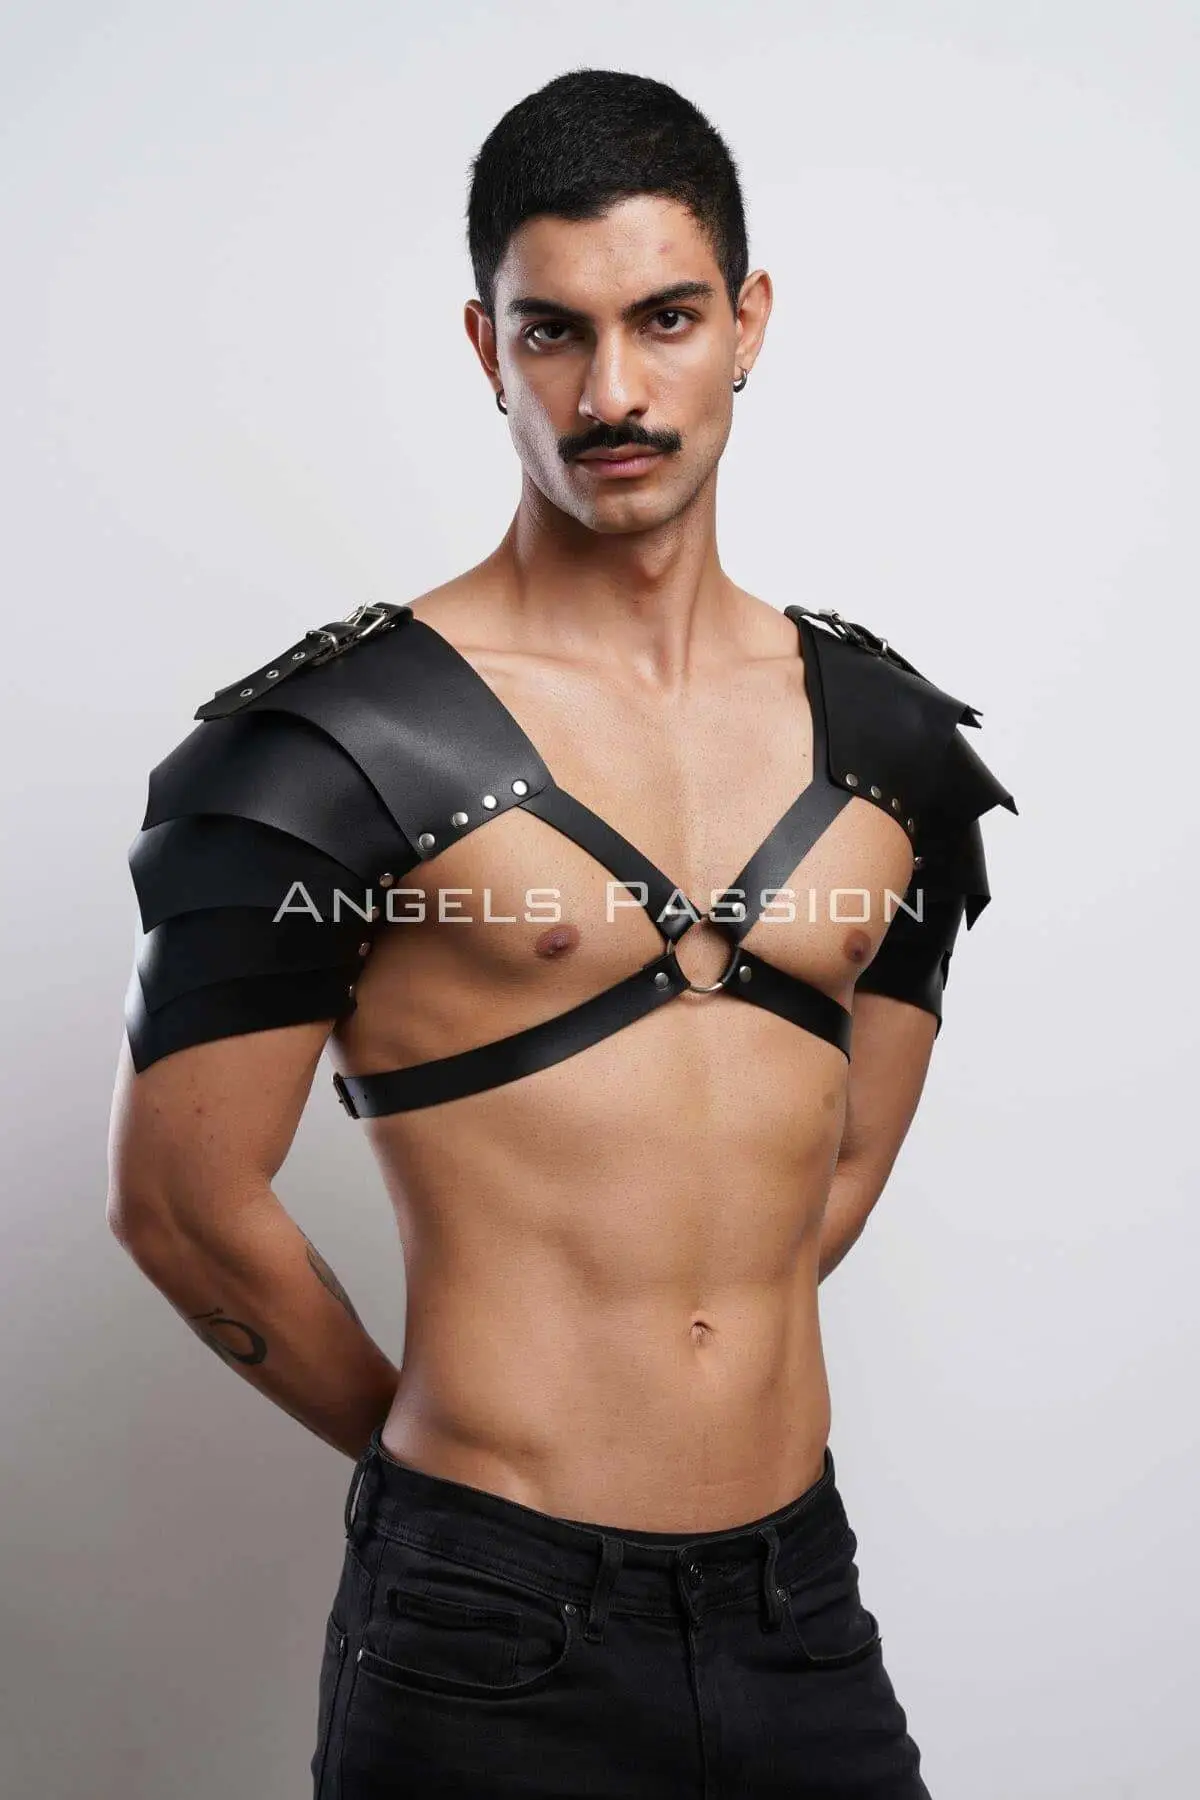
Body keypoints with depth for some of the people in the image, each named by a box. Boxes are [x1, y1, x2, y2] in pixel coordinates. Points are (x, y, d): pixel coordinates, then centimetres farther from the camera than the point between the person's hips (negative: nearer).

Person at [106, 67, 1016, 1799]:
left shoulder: (898, 744, 4)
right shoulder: (341, 746, -11)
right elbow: (180, 1199, -8)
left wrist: (682, 1411, 10)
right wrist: (431, 1445, 4)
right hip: (489, 1634, -4)